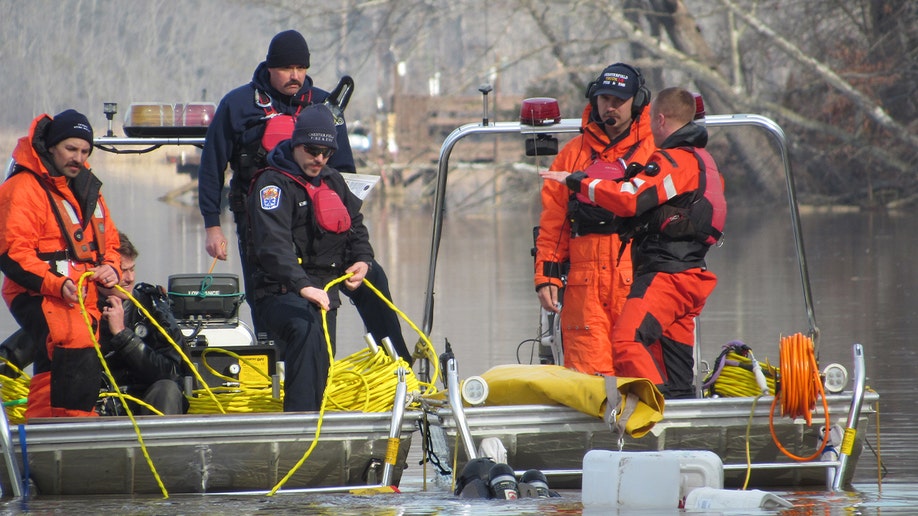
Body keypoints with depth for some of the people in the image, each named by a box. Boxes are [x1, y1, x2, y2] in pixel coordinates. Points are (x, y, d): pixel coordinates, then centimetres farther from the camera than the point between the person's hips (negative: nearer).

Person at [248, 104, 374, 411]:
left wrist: (362, 261, 8)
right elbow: (272, 244, -26)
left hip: (324, 292, 9)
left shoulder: (333, 182, 16)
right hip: (281, 291, -9)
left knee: (320, 365, 6)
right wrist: (301, 286, -41)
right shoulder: (273, 184, -11)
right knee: (306, 331, -35)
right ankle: (298, 420, -44)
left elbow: (355, 226, 30)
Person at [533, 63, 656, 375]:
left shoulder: (655, 151, 9)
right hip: (584, 284, 2)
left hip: (636, 279, -2)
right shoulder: (574, 153, 18)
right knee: (588, 372, -7)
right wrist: (546, 276, 8)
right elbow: (552, 223, 16)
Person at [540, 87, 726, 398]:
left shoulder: (672, 160, -9)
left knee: (628, 340, -23)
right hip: (691, 274, 10)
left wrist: (577, 182, -12)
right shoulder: (702, 160, 22)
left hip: (666, 273, -10)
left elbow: (628, 199, -20)